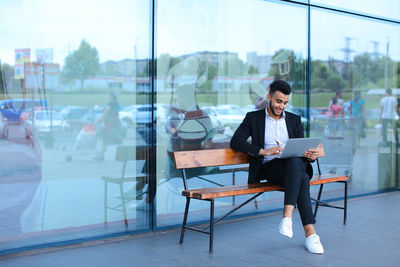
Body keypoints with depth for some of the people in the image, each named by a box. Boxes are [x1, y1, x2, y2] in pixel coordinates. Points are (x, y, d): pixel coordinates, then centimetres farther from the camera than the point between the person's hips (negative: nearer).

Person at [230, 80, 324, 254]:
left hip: (295, 164, 3)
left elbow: (303, 148, 17)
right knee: (302, 179, -36)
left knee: (294, 161, -39)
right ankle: (310, 233, -40)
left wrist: (311, 155, -10)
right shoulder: (253, 118, 10)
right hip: (269, 167, -3)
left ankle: (287, 216, -48)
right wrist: (263, 151, -15)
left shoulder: (294, 120, 20)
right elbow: (235, 142, -3)